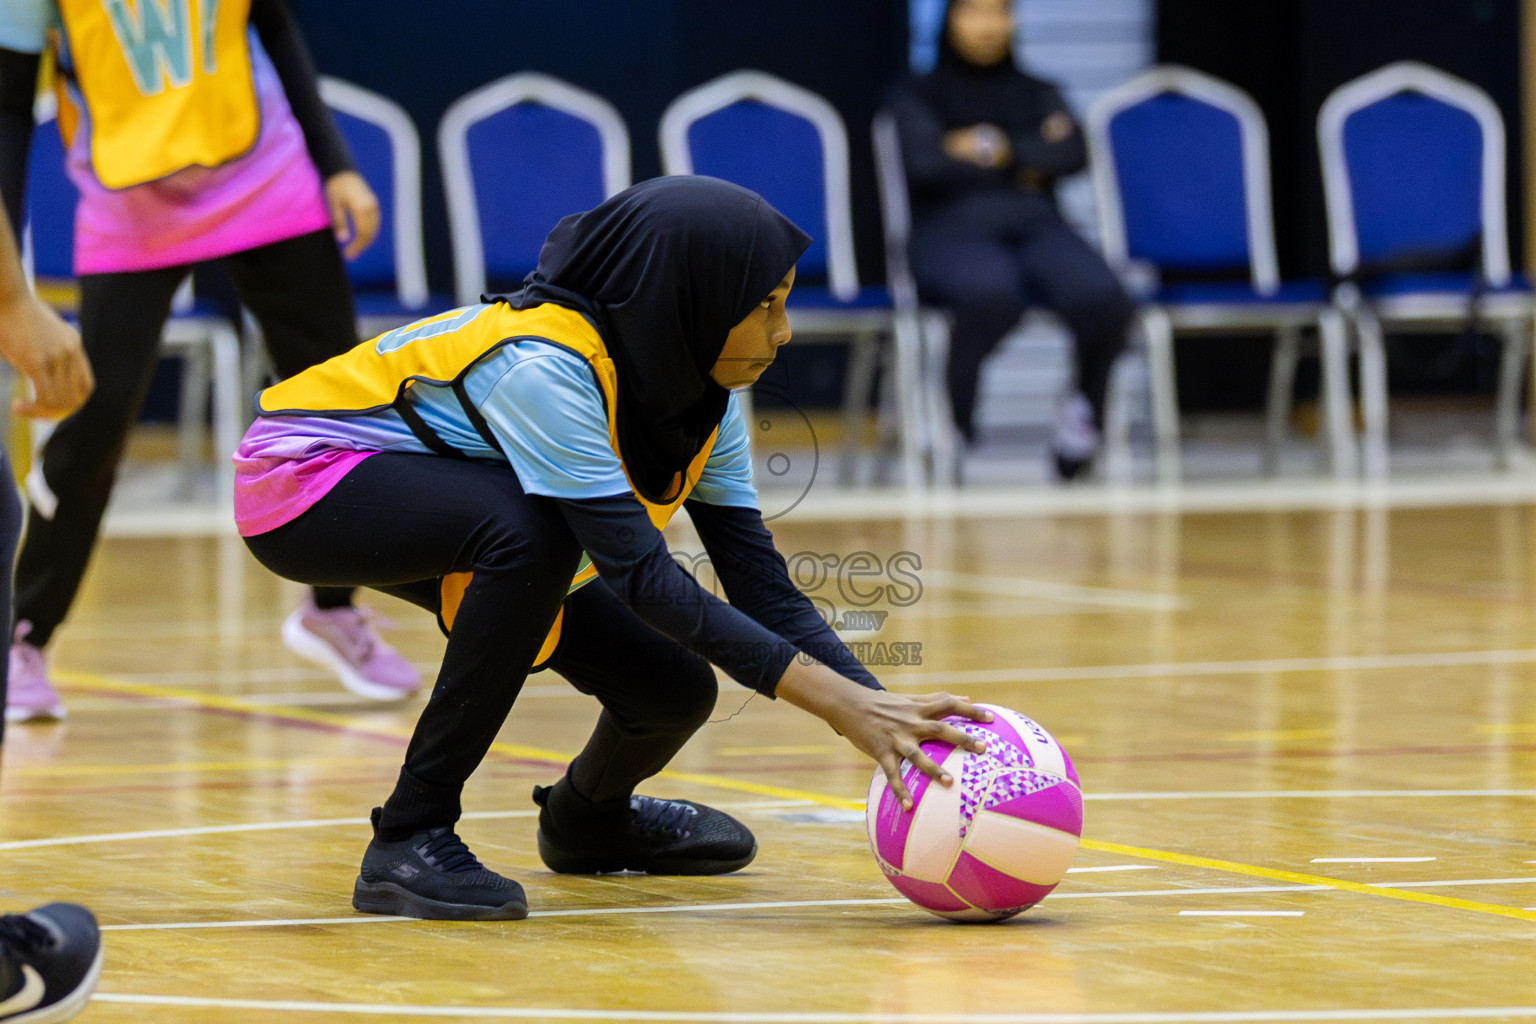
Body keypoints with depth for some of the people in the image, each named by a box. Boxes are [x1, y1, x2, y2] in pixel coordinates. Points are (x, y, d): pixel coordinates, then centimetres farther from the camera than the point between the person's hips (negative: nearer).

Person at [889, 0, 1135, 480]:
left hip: (1038, 226, 3)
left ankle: (1084, 411, -5)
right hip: (956, 228, -3)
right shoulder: (917, 95, 15)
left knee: (1101, 299, -33)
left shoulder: (1037, 93, 24)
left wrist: (995, 149, -1)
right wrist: (1027, 165, 2)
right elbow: (925, 164, -5)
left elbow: (1072, 155, 4)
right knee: (988, 294, -42)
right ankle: (955, 419, -21)